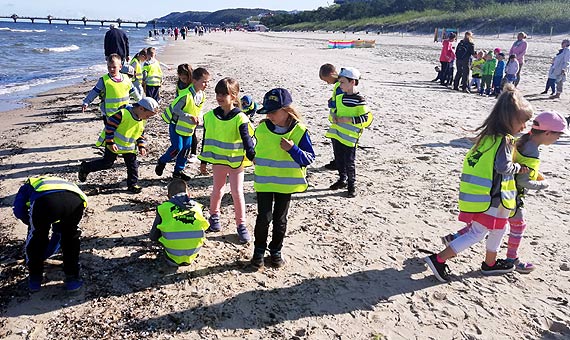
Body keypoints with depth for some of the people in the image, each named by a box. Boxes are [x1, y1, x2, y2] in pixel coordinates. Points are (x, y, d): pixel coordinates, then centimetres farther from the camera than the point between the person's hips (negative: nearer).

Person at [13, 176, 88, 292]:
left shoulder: (28, 185, 40)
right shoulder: (61, 181, 49)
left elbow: (19, 210, 24)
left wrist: (32, 222, 40)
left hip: (44, 199, -3)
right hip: (76, 199, 3)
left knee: (37, 237, 27)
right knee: (71, 237, 29)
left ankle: (35, 279, 37)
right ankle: (72, 278, 31)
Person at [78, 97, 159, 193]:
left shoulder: (142, 121, -1)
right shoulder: (122, 114, -26)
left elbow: (140, 134, 13)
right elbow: (109, 126, -21)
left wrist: (141, 146, 3)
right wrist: (110, 142, -20)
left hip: (130, 147, 6)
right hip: (114, 144, -6)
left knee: (133, 165, 1)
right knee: (107, 163, 1)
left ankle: (133, 184, 12)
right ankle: (85, 167, 21)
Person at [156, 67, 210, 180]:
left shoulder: (202, 95, -1)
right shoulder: (186, 95, -26)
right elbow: (175, 109, -24)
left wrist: (198, 117, -4)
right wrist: (190, 117, -29)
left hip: (189, 127, 8)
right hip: (177, 124, -7)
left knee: (186, 148, 9)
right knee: (177, 147, -9)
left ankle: (178, 171, 23)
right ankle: (161, 162, 17)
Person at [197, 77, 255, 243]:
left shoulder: (240, 118, -13)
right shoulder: (211, 116, -1)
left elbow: (247, 139, -17)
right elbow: (206, 139, 7)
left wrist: (252, 156, -30)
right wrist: (203, 160, 10)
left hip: (236, 161, -3)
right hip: (217, 160, 3)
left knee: (237, 193, 2)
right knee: (217, 189, 17)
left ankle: (241, 224, 15)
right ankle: (214, 215, 41)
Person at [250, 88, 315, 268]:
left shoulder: (299, 131, -13)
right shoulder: (262, 129, -5)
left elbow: (309, 158, -12)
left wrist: (293, 149, -25)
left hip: (286, 184, -1)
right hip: (264, 182, 1)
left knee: (280, 219, 13)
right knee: (264, 217, 0)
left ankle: (276, 250, 31)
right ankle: (259, 250, 21)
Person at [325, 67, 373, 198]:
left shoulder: (359, 100, -13)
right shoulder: (339, 98, 8)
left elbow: (367, 118, -15)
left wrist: (349, 119, -22)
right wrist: (334, 118, 0)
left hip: (350, 137, -7)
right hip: (336, 134, 7)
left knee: (349, 162, 0)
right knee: (339, 159, 17)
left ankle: (352, 185, 16)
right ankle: (342, 179, 35)